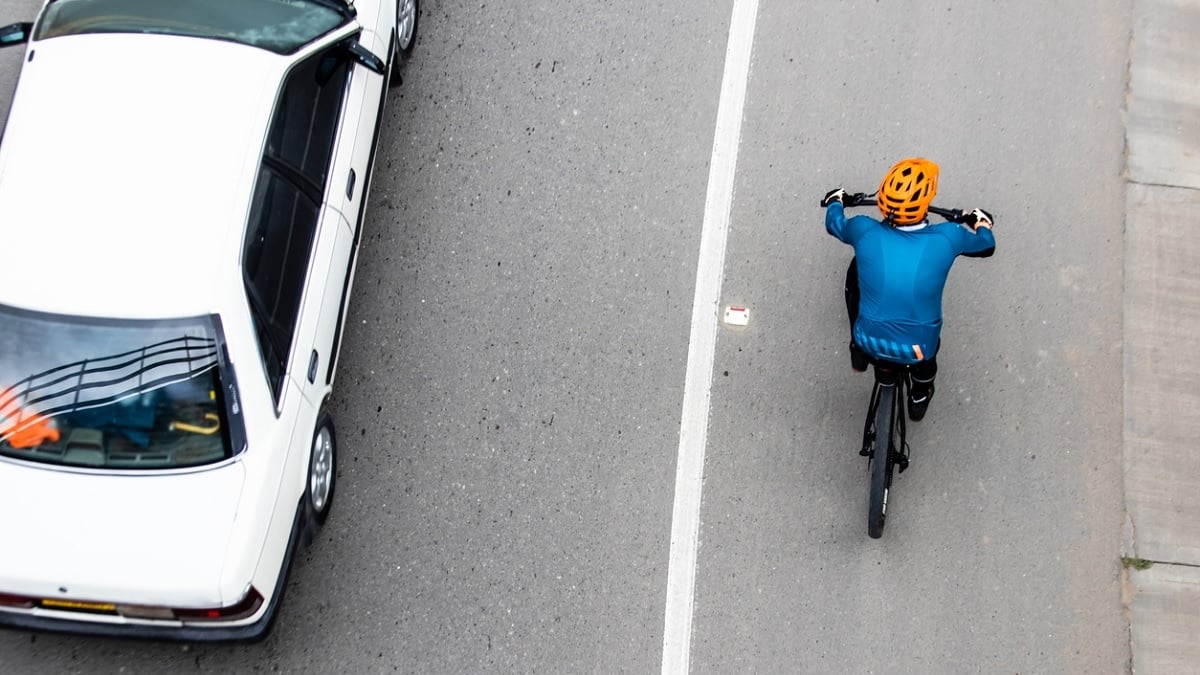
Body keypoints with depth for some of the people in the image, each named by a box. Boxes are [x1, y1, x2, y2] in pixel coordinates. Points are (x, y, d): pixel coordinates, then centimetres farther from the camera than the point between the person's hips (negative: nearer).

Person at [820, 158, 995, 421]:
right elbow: (986, 245, 7)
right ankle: (919, 398, 54)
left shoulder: (864, 230, -16)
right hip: (918, 349, 0)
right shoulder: (947, 237, -17)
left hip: (871, 342, 0)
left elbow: (835, 224, 9)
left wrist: (836, 201, 33)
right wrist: (981, 222, 30)